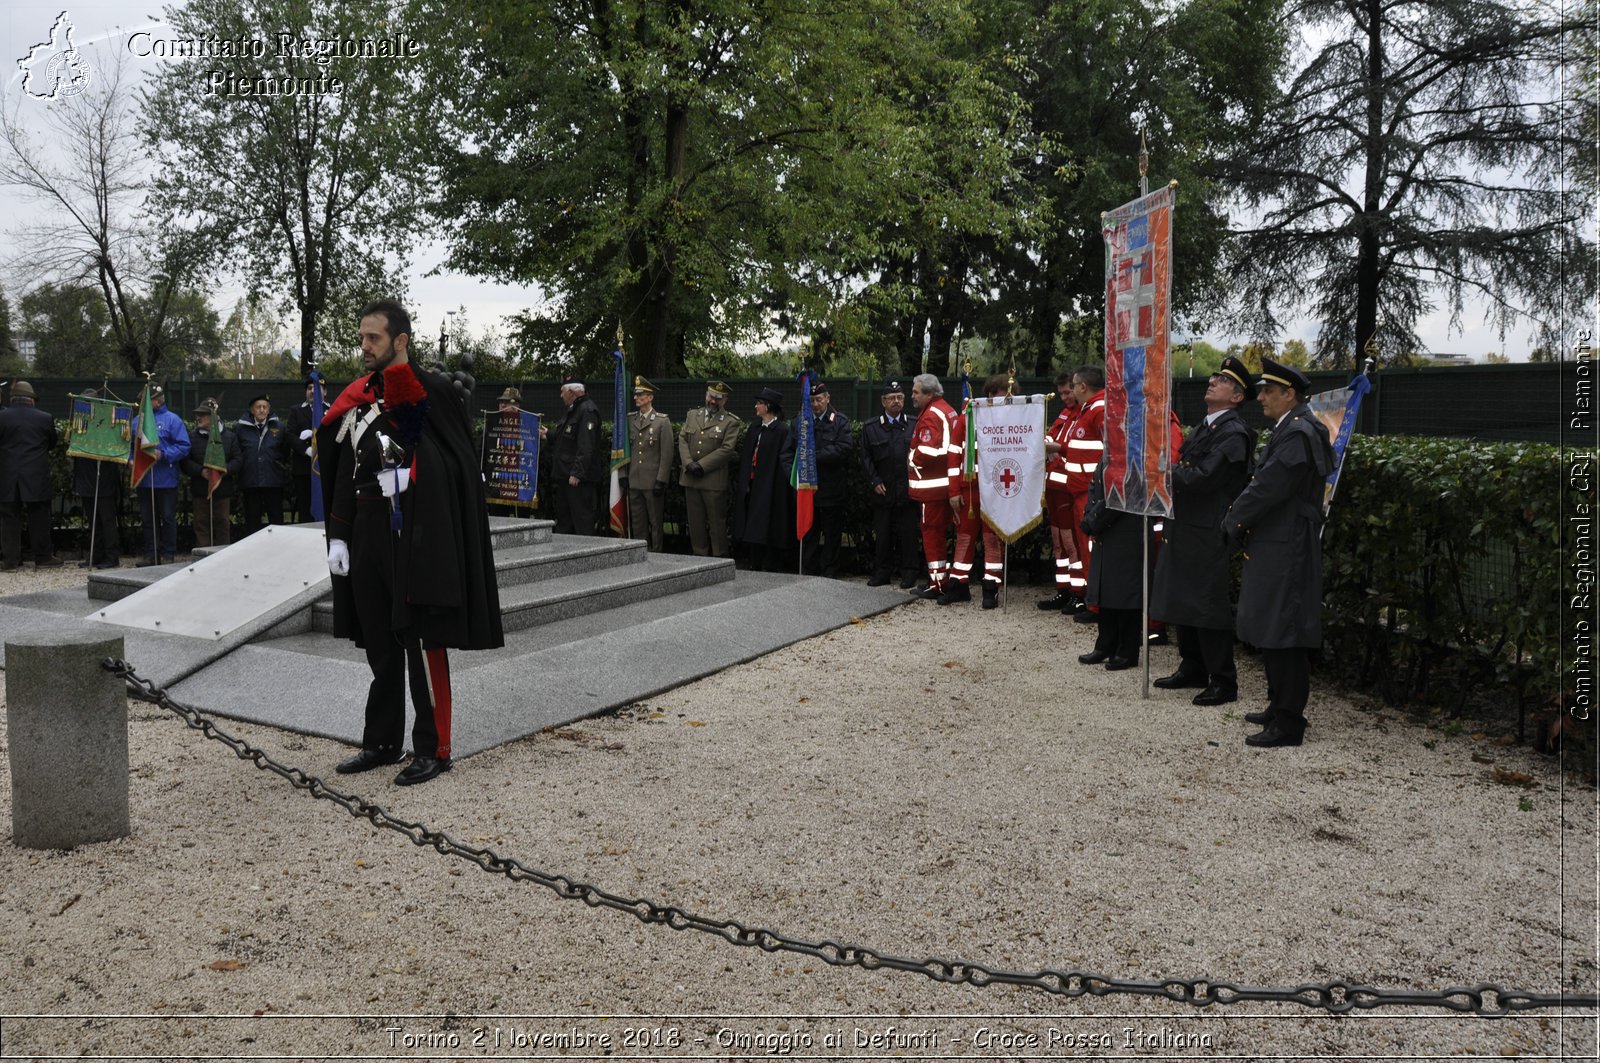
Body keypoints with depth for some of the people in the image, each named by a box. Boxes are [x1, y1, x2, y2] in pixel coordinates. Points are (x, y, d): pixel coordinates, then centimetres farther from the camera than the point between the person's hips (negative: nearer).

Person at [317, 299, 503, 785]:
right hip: (367, 539, 6)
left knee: (422, 643, -1)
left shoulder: (431, 390, -5)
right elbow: (344, 474, 14)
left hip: (416, 539, -6)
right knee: (379, 644, 14)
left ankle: (432, 749, 9)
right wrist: (338, 537, 10)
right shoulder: (357, 398, 11)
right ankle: (382, 741, 25)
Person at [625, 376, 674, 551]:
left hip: (653, 482, -5)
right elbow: (627, 449, 15)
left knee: (655, 523, 1)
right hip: (634, 482, 5)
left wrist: (661, 481, -12)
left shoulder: (662, 422, -4)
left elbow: (667, 455, -7)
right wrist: (625, 475, 9)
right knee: (638, 523, 10)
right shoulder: (630, 420, 11)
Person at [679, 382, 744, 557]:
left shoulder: (731, 422, -1)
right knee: (695, 522, 9)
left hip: (715, 480, -5)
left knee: (717, 522, -1)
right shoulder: (692, 415, 15)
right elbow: (682, 440, 8)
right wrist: (689, 463, -9)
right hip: (691, 479, 5)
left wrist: (701, 466, -15)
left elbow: (726, 449, -11)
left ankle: (720, 557, 6)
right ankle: (699, 555, 17)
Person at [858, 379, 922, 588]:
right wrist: (875, 481, -3)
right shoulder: (870, 428, 6)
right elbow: (866, 458, 6)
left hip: (907, 490, -1)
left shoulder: (914, 425, 3)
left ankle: (909, 573, 10)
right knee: (882, 534, 6)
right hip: (882, 491, 1)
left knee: (908, 534, 2)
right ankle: (882, 572, 15)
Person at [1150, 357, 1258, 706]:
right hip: (1183, 528, 9)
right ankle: (1192, 668, 29)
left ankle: (1223, 681, 6)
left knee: (1207, 606, -4)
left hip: (1208, 533, -9)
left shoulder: (1233, 434, -14)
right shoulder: (1202, 428, 16)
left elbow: (1202, 477, -22)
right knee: (1181, 602, 15)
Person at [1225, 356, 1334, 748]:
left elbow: (1269, 487, -20)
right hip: (1275, 547, 11)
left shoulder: (1299, 433, -17)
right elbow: (1264, 483, 18)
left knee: (1282, 634, -6)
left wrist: (1234, 522, -7)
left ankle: (1288, 722, 0)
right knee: (1270, 631, 17)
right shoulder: (1288, 429, 16)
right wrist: (1241, 522, 6)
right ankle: (1280, 706, 28)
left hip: (1286, 552, -11)